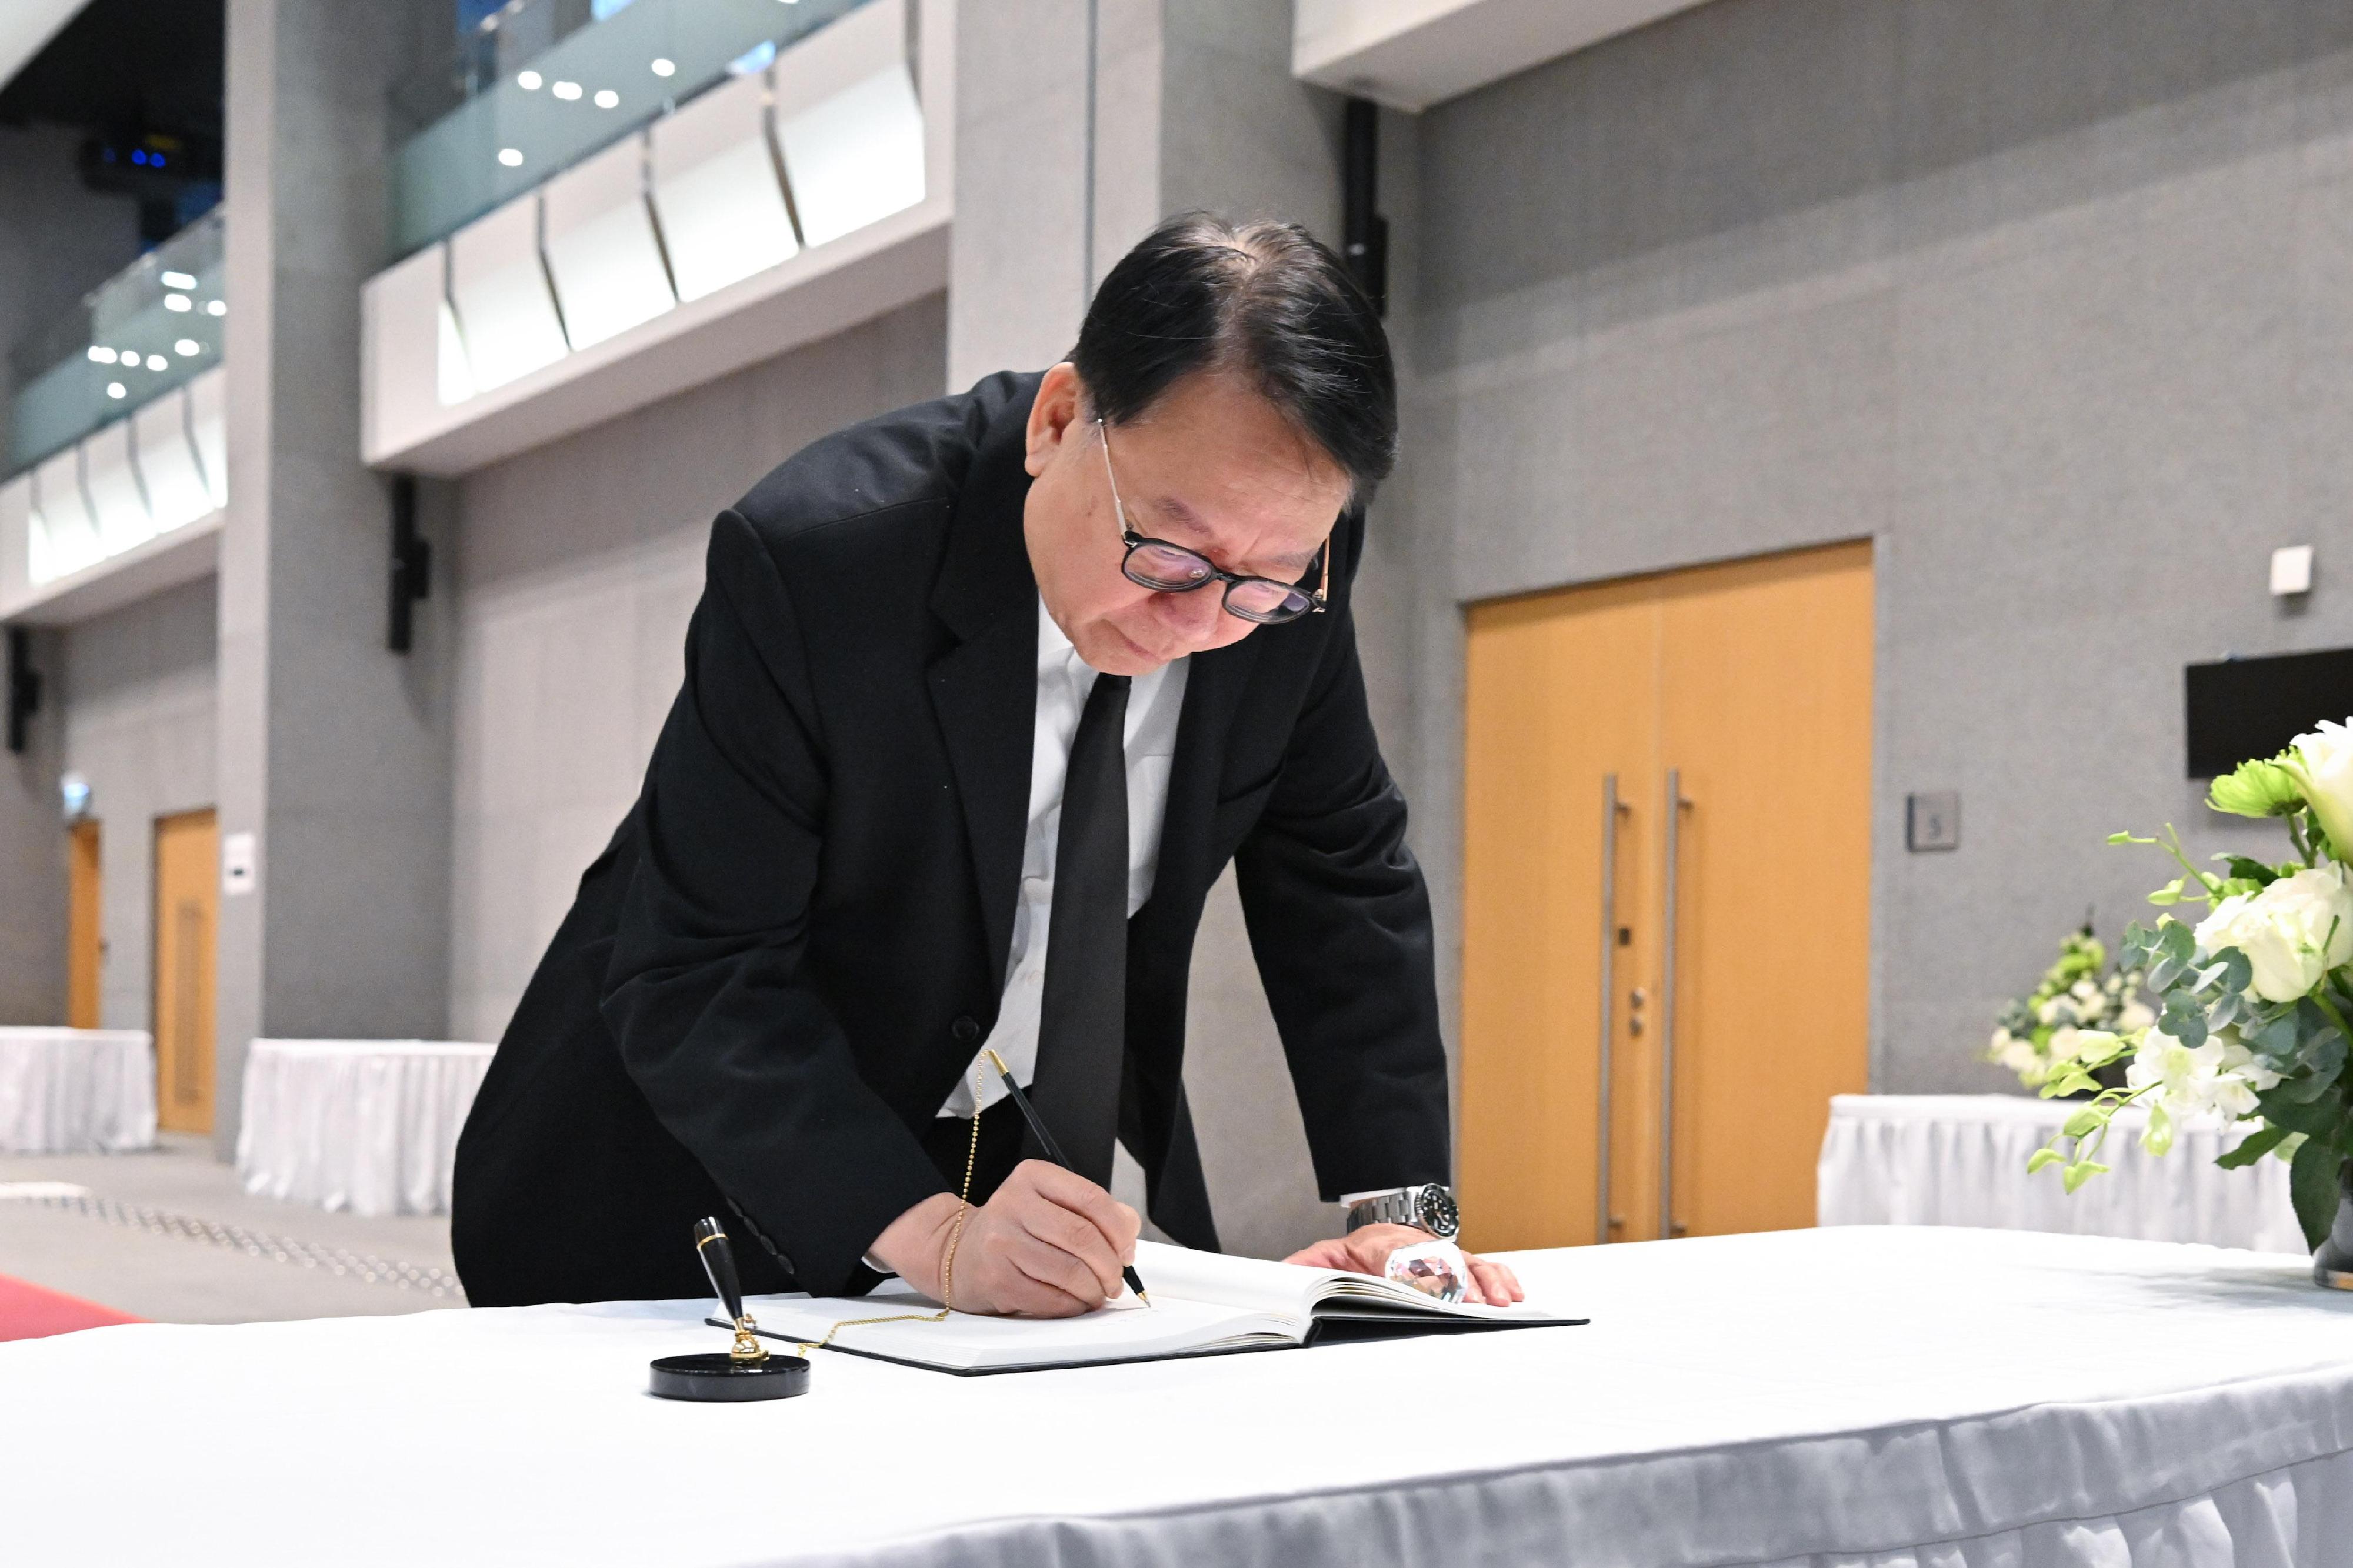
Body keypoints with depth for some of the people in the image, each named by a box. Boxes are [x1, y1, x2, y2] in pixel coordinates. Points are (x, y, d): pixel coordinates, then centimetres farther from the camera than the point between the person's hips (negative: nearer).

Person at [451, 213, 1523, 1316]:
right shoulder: (811, 558, -29)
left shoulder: (1287, 564, -15)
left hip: (1028, 1164, 2)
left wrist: (1397, 1203, -13)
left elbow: (1341, 878, -3)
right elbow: (693, 980, -27)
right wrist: (936, 1239, -38)